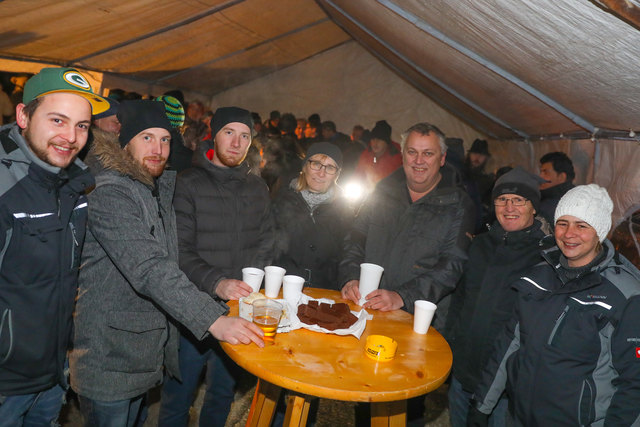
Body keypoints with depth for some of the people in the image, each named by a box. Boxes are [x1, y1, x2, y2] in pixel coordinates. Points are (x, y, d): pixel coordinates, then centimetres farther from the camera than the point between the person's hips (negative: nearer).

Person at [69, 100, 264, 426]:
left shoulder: (161, 187, 8)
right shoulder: (108, 194, -21)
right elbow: (149, 270, -31)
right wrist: (213, 320, -36)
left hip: (146, 349, 8)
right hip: (109, 359, -8)